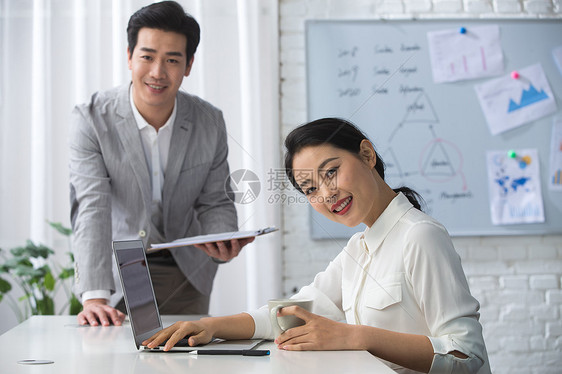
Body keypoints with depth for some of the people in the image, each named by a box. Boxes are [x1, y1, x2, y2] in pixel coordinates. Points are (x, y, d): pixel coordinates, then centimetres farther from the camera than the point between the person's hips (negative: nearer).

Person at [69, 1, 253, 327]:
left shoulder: (210, 123, -6)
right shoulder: (92, 119, -15)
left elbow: (215, 202, 2)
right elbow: (91, 208, -24)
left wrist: (223, 243, -21)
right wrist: (94, 297, -34)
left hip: (186, 275, 2)